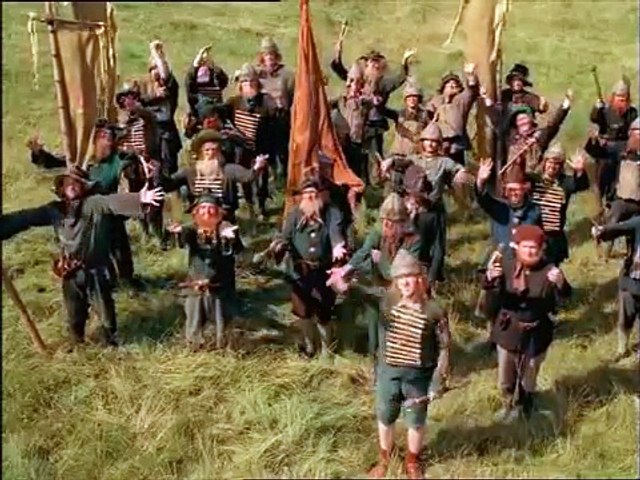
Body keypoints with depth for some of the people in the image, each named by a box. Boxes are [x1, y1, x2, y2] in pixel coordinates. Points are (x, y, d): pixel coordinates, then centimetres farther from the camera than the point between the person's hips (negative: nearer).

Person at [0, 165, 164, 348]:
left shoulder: (93, 204, -14)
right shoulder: (54, 209, 1)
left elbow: (114, 202, -32)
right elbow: (25, 217, 4)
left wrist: (138, 199, -51)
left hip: (94, 270, -3)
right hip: (70, 272, 4)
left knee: (105, 309, 12)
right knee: (74, 313, 20)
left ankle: (110, 340, 37)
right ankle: (77, 342, 45)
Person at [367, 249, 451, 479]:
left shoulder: (434, 311, -14)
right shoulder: (389, 301, -9)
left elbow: (445, 346, -8)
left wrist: (439, 380, -9)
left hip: (418, 375, -2)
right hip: (389, 371, 2)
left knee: (415, 421, 17)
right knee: (385, 418, 20)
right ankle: (383, 459, 45)